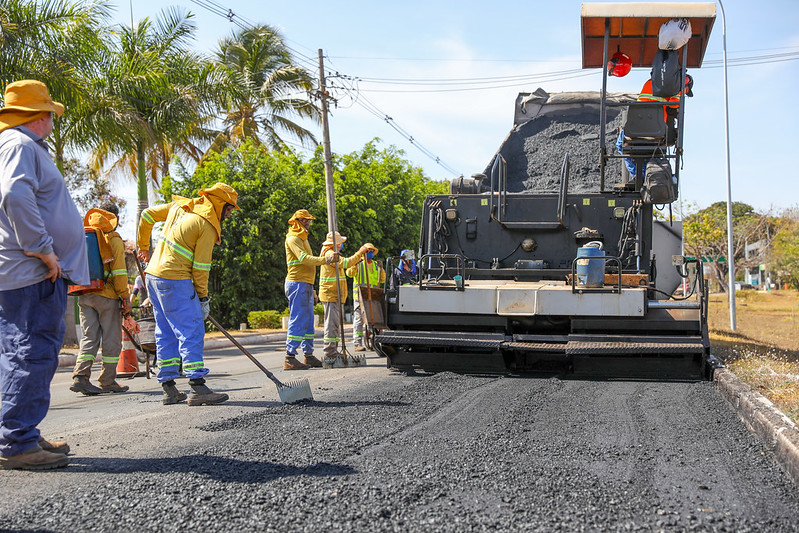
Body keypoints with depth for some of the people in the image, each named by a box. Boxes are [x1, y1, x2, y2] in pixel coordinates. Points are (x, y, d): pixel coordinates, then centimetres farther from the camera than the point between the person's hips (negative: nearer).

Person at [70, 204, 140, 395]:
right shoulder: (113, 239, -4)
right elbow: (119, 272, -10)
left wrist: (81, 288, 16)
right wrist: (125, 298, -7)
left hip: (84, 296, 5)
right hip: (106, 296, -5)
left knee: (89, 337, 7)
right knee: (111, 340, 3)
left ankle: (80, 377, -6)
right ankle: (108, 381, 6)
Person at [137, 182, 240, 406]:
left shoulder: (179, 205, 14)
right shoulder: (207, 225, -9)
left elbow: (147, 215, 23)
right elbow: (201, 266, -10)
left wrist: (144, 246, 36)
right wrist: (203, 297, -1)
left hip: (153, 275, 9)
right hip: (175, 281, -9)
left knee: (166, 333, 11)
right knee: (191, 331, -9)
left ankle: (169, 389, 13)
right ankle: (198, 388, -13)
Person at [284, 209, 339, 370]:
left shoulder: (303, 239, 24)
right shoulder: (293, 239, -7)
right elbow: (304, 258, -23)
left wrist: (311, 289, 25)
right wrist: (325, 260, -33)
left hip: (306, 285, 10)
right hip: (297, 284, -10)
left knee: (308, 322, 10)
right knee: (297, 321, -13)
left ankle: (309, 356, 14)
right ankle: (290, 358, -14)